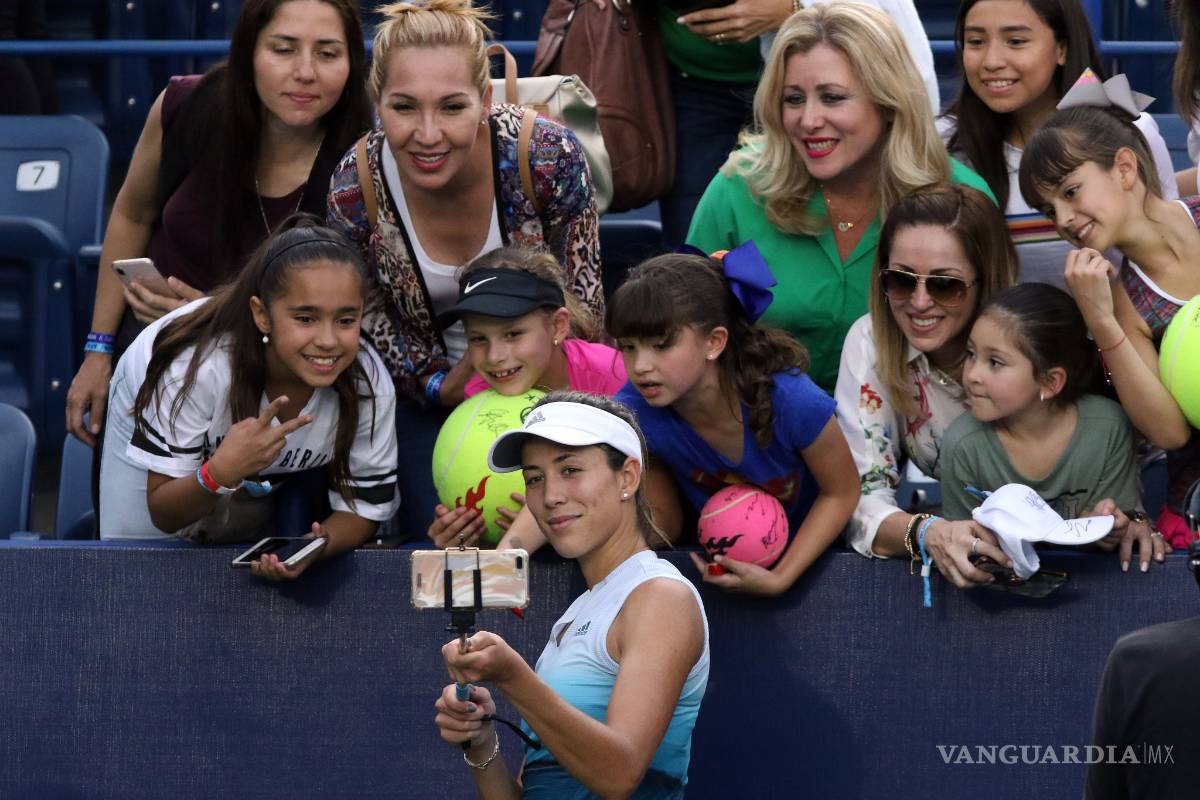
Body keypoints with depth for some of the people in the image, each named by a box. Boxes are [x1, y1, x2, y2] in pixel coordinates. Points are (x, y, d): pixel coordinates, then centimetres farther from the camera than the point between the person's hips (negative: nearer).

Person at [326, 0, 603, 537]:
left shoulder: (548, 159, -28)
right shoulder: (354, 194, -24)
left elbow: (582, 294, -13)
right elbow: (365, 317, -7)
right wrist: (442, 385, -20)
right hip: (429, 388, 1)